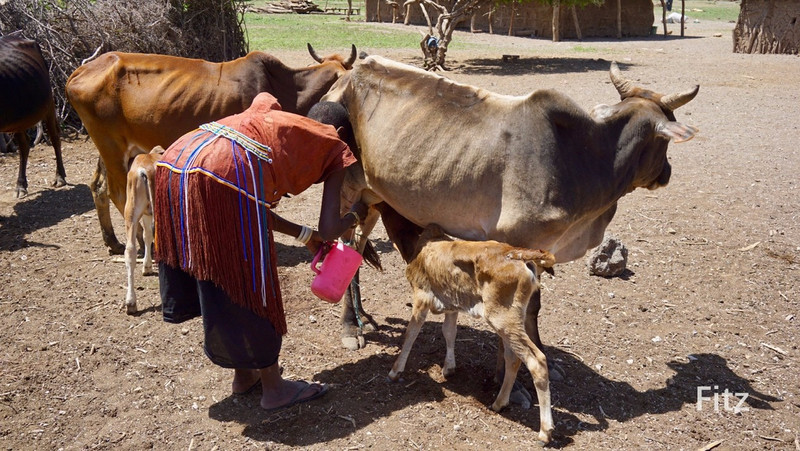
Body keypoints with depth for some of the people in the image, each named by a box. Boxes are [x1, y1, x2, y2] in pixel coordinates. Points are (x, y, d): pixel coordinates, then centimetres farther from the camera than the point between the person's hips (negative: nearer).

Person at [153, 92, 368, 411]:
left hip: (172, 162, 8)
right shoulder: (332, 148, 18)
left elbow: (255, 206, 38)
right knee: (250, 286, 9)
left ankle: (244, 375, 39)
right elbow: (329, 231, 11)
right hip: (228, 172, -8)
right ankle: (273, 389, 27)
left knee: (215, 286, 21)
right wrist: (356, 215, 33)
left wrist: (304, 234, 46)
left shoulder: (267, 118, 37)